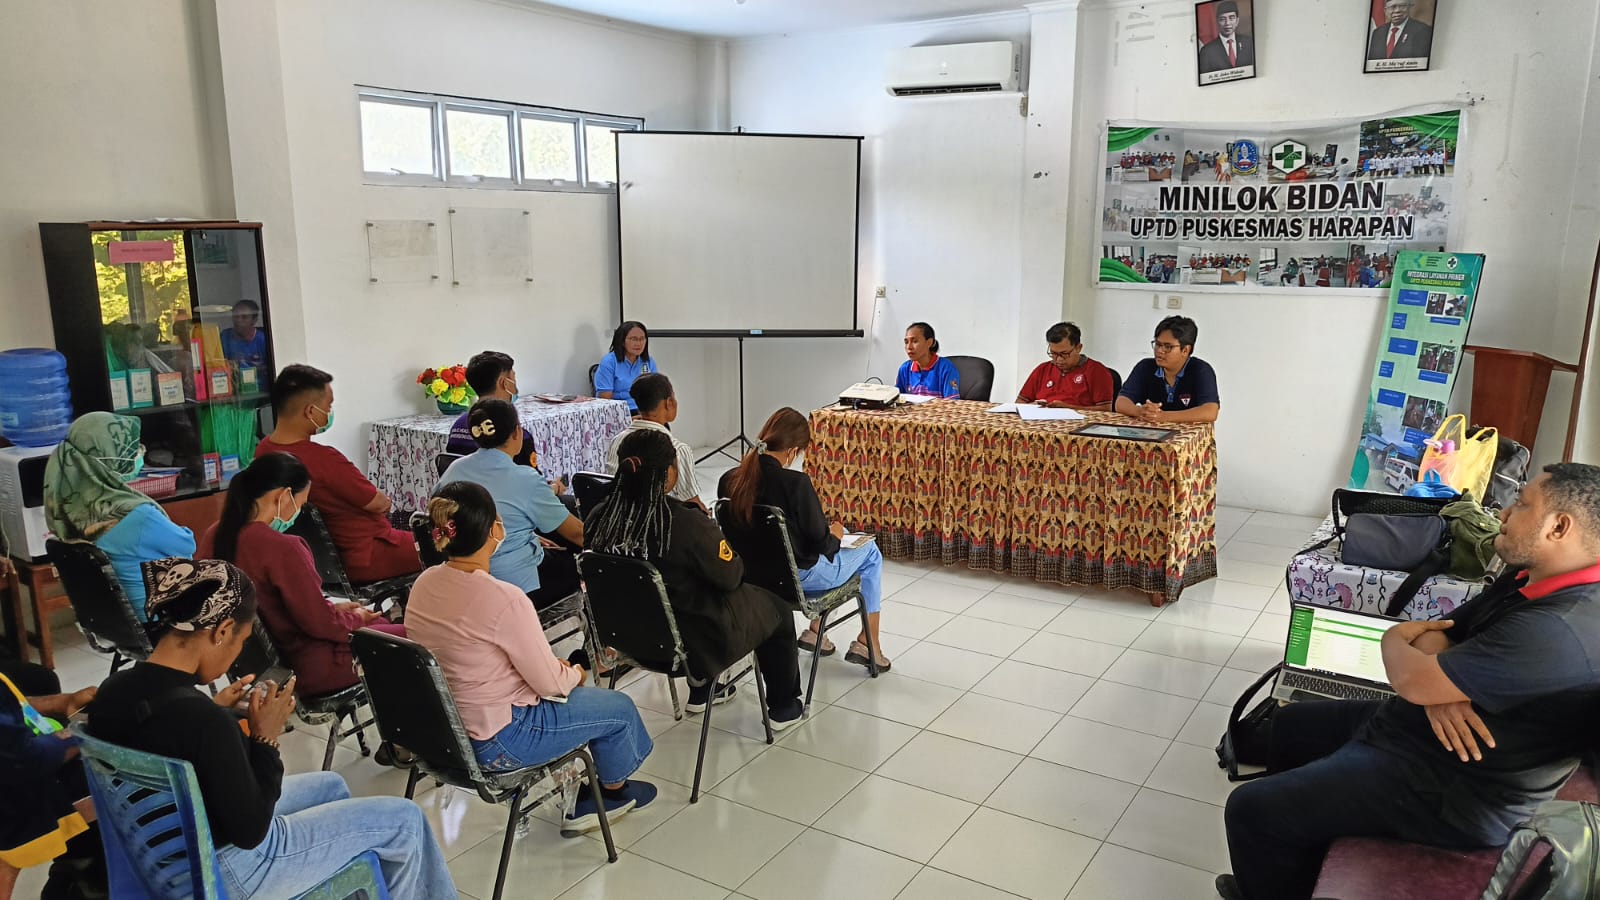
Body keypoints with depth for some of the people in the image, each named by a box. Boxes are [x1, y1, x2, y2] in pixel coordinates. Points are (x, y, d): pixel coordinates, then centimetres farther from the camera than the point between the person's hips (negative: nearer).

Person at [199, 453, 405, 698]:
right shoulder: (282, 548, -29)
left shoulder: (215, 536, -3)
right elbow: (320, 624, -22)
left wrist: (332, 608, 9)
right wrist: (356, 618, -2)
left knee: (382, 622, 25)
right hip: (313, 668, -9)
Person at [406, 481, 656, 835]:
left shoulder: (424, 584, -5)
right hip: (494, 743, -8)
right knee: (619, 708, 12)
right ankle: (614, 790, 40)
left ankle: (579, 804, 33)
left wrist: (554, 665, 8)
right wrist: (576, 673, 3)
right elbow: (550, 683, -20)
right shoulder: (504, 599, -30)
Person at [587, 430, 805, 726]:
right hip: (693, 642, -6)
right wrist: (720, 543, 4)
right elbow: (730, 577, -17)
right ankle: (783, 707, 34)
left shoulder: (600, 519, -16)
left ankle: (701, 692, 45)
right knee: (777, 610, 20)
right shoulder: (688, 524, -32)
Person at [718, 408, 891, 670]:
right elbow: (820, 541, -18)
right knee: (870, 551, 19)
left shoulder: (729, 480, -10)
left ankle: (815, 630, 31)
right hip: (799, 577, -6)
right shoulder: (796, 484, -27)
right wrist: (835, 534, 6)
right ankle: (867, 643, 25)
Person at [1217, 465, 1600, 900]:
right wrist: (1441, 690, -18)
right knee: (1291, 725, 25)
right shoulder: (1531, 579, 2)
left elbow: (1412, 680, -28)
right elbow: (1437, 638, 6)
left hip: (1453, 788, -11)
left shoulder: (1557, 630, -32)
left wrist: (1394, 638, -4)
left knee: (1250, 809, -12)